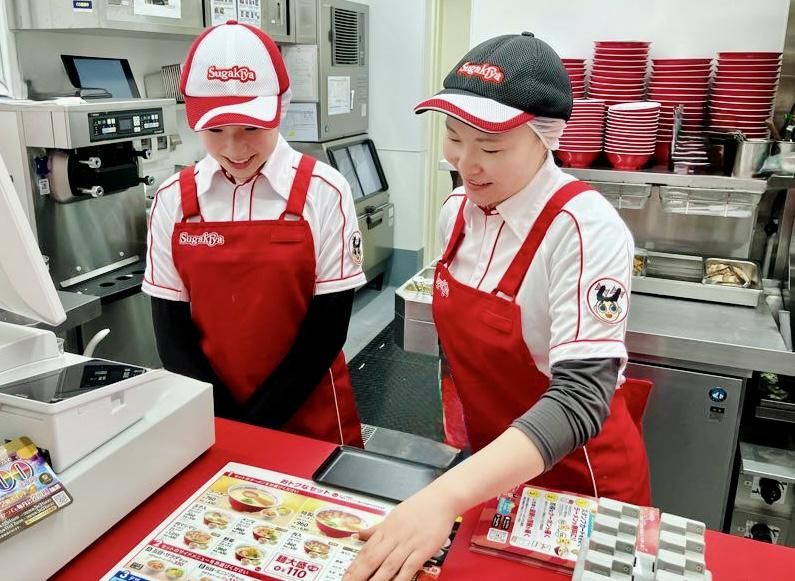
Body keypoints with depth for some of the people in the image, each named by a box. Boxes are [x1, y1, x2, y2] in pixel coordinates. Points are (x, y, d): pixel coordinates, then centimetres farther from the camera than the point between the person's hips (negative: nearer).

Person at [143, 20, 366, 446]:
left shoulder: (323, 193, -12)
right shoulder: (173, 200, -4)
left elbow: (328, 327, -10)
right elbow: (171, 331, -1)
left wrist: (258, 420, -11)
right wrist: (224, 422, -10)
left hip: (309, 417, -1)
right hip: (210, 421, 2)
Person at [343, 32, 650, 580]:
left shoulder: (584, 228, -27)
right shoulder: (457, 210, -6)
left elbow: (581, 396, -34)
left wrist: (447, 494, -44)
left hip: (578, 482, -5)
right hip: (489, 466, 6)